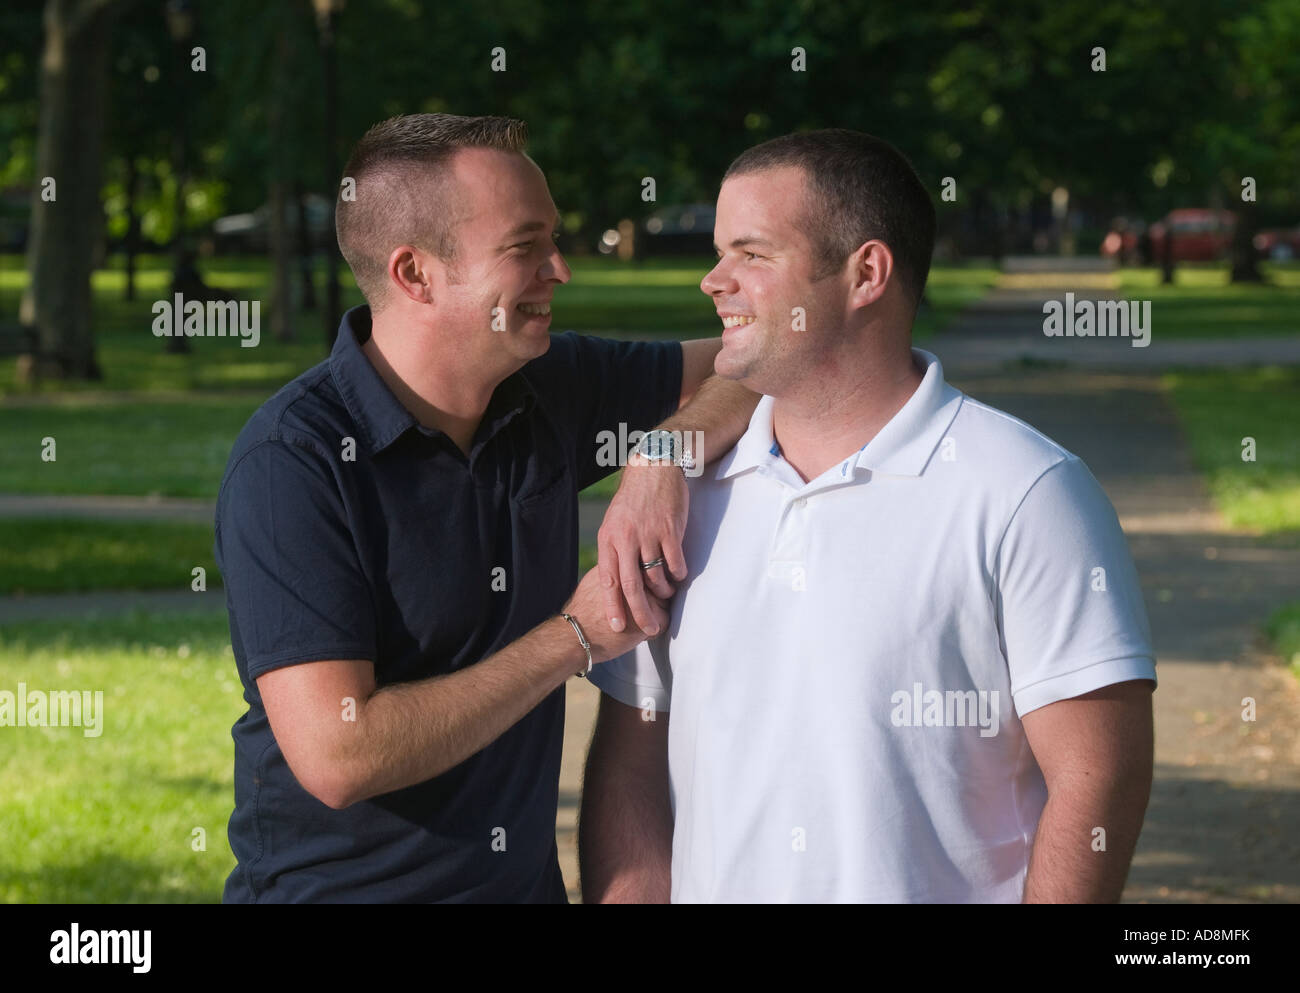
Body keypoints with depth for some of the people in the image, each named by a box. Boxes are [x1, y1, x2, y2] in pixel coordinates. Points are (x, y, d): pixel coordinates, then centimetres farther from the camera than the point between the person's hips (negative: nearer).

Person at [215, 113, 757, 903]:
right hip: (333, 886, -6)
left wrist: (669, 453, -14)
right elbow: (336, 757, -27)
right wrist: (577, 637, -20)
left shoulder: (550, 392, 0)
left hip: (528, 881, 6)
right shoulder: (291, 460, -20)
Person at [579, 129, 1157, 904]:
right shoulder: (686, 492, 5)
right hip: (711, 887, 4)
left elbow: (1096, 780, -13)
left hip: (941, 886, -4)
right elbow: (629, 763, 6)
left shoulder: (1026, 493, -10)